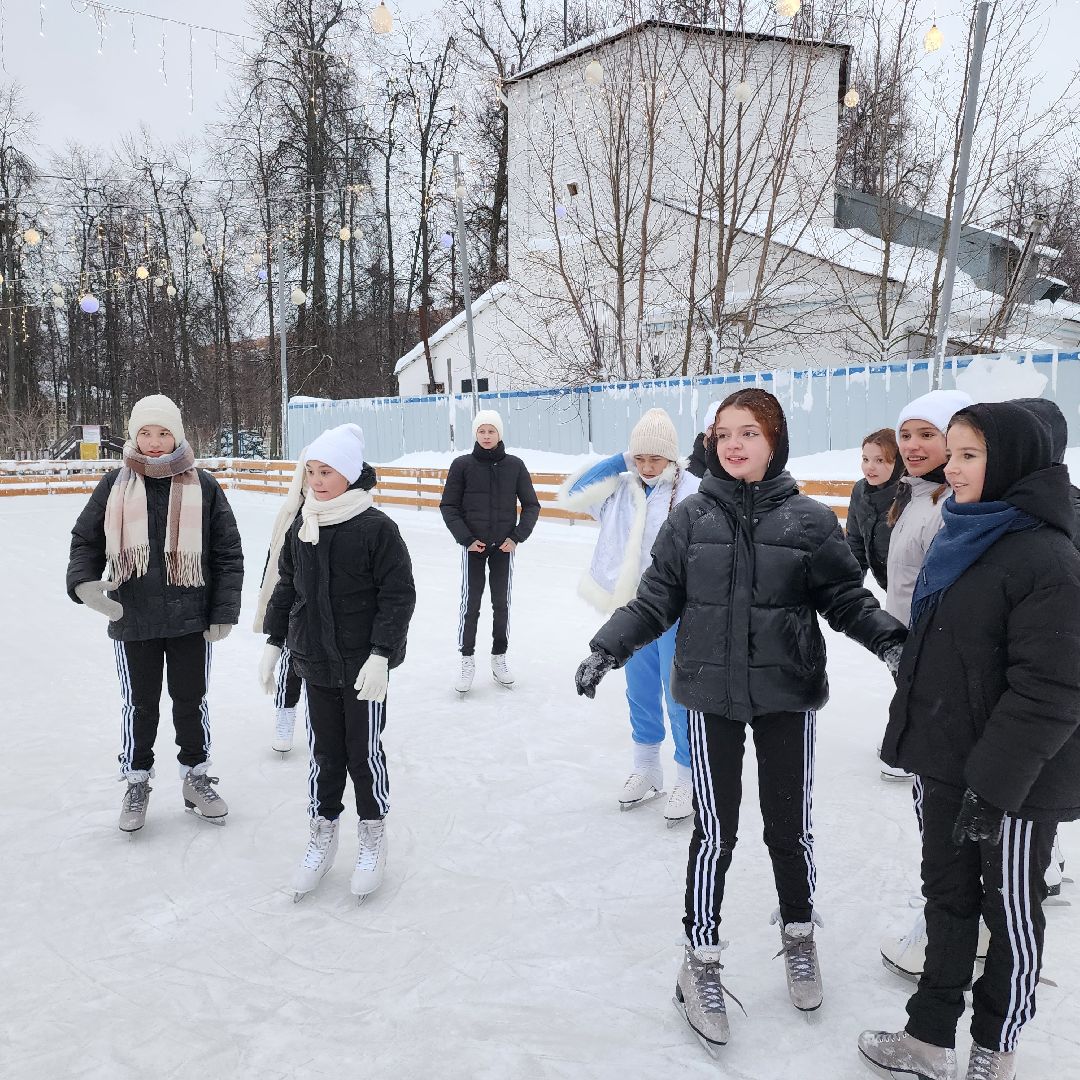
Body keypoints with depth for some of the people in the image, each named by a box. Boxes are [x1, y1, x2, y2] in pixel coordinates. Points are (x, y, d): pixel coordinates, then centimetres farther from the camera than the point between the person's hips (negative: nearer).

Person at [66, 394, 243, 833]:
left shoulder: (203, 487, -4)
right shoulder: (115, 485, 0)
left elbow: (228, 554, -1)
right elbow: (86, 540, 6)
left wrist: (224, 613, -5)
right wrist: (83, 582, -13)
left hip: (191, 619, -1)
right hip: (132, 619, 1)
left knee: (191, 701, 13)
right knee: (139, 704, 13)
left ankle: (196, 777, 32)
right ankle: (137, 783, 32)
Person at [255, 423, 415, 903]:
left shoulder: (376, 528, -14)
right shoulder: (299, 528, 3)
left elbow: (398, 595, -14)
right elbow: (284, 587, 14)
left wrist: (380, 655, -18)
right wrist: (273, 642, 13)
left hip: (363, 666, -4)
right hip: (315, 663, 4)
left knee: (364, 752, 8)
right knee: (324, 752, 13)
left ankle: (373, 837, 28)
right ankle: (322, 835, 30)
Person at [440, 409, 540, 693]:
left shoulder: (514, 465, -1)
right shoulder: (462, 465, -4)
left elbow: (531, 505, 4)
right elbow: (448, 506, -1)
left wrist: (517, 537, -6)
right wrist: (466, 538, -10)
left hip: (503, 546, 1)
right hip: (473, 546, -1)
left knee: (501, 603, 9)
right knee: (470, 603, 2)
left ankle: (499, 658, 23)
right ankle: (467, 660, 15)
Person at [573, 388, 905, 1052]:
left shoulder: (810, 519, -2)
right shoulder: (692, 518, -1)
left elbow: (847, 598, 0)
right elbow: (656, 599, 0)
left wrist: (891, 639, -17)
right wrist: (606, 648, -10)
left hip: (788, 693, 1)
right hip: (712, 692, 0)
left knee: (790, 824, 13)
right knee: (715, 832, 3)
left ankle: (799, 934, 41)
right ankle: (702, 961, 23)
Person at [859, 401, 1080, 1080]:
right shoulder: (963, 537, 7)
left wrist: (994, 782, -21)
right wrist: (918, 736, 17)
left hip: (1015, 782, -7)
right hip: (948, 764, 8)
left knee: (1011, 911, 13)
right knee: (947, 897, 17)